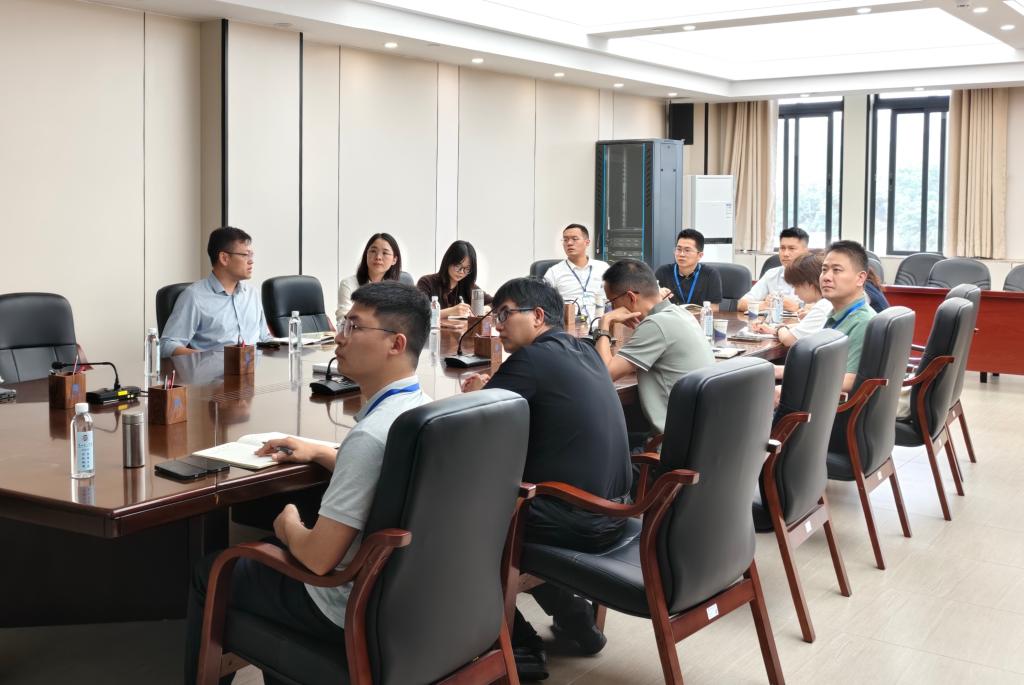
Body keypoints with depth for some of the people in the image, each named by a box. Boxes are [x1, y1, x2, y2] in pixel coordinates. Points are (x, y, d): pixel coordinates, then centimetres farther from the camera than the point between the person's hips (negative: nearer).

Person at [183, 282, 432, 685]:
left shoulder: (370, 436, -30)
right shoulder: (425, 411, -2)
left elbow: (318, 558, -26)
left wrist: (290, 526, -6)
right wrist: (320, 453, 15)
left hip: (353, 611, -8)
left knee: (210, 572, 15)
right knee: (275, 548, 33)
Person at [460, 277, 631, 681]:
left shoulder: (533, 358, -13)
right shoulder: (585, 352, 11)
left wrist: (479, 390, 8)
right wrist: (495, 388, 12)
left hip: (575, 520, -8)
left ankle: (522, 647, 13)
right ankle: (574, 617, 29)